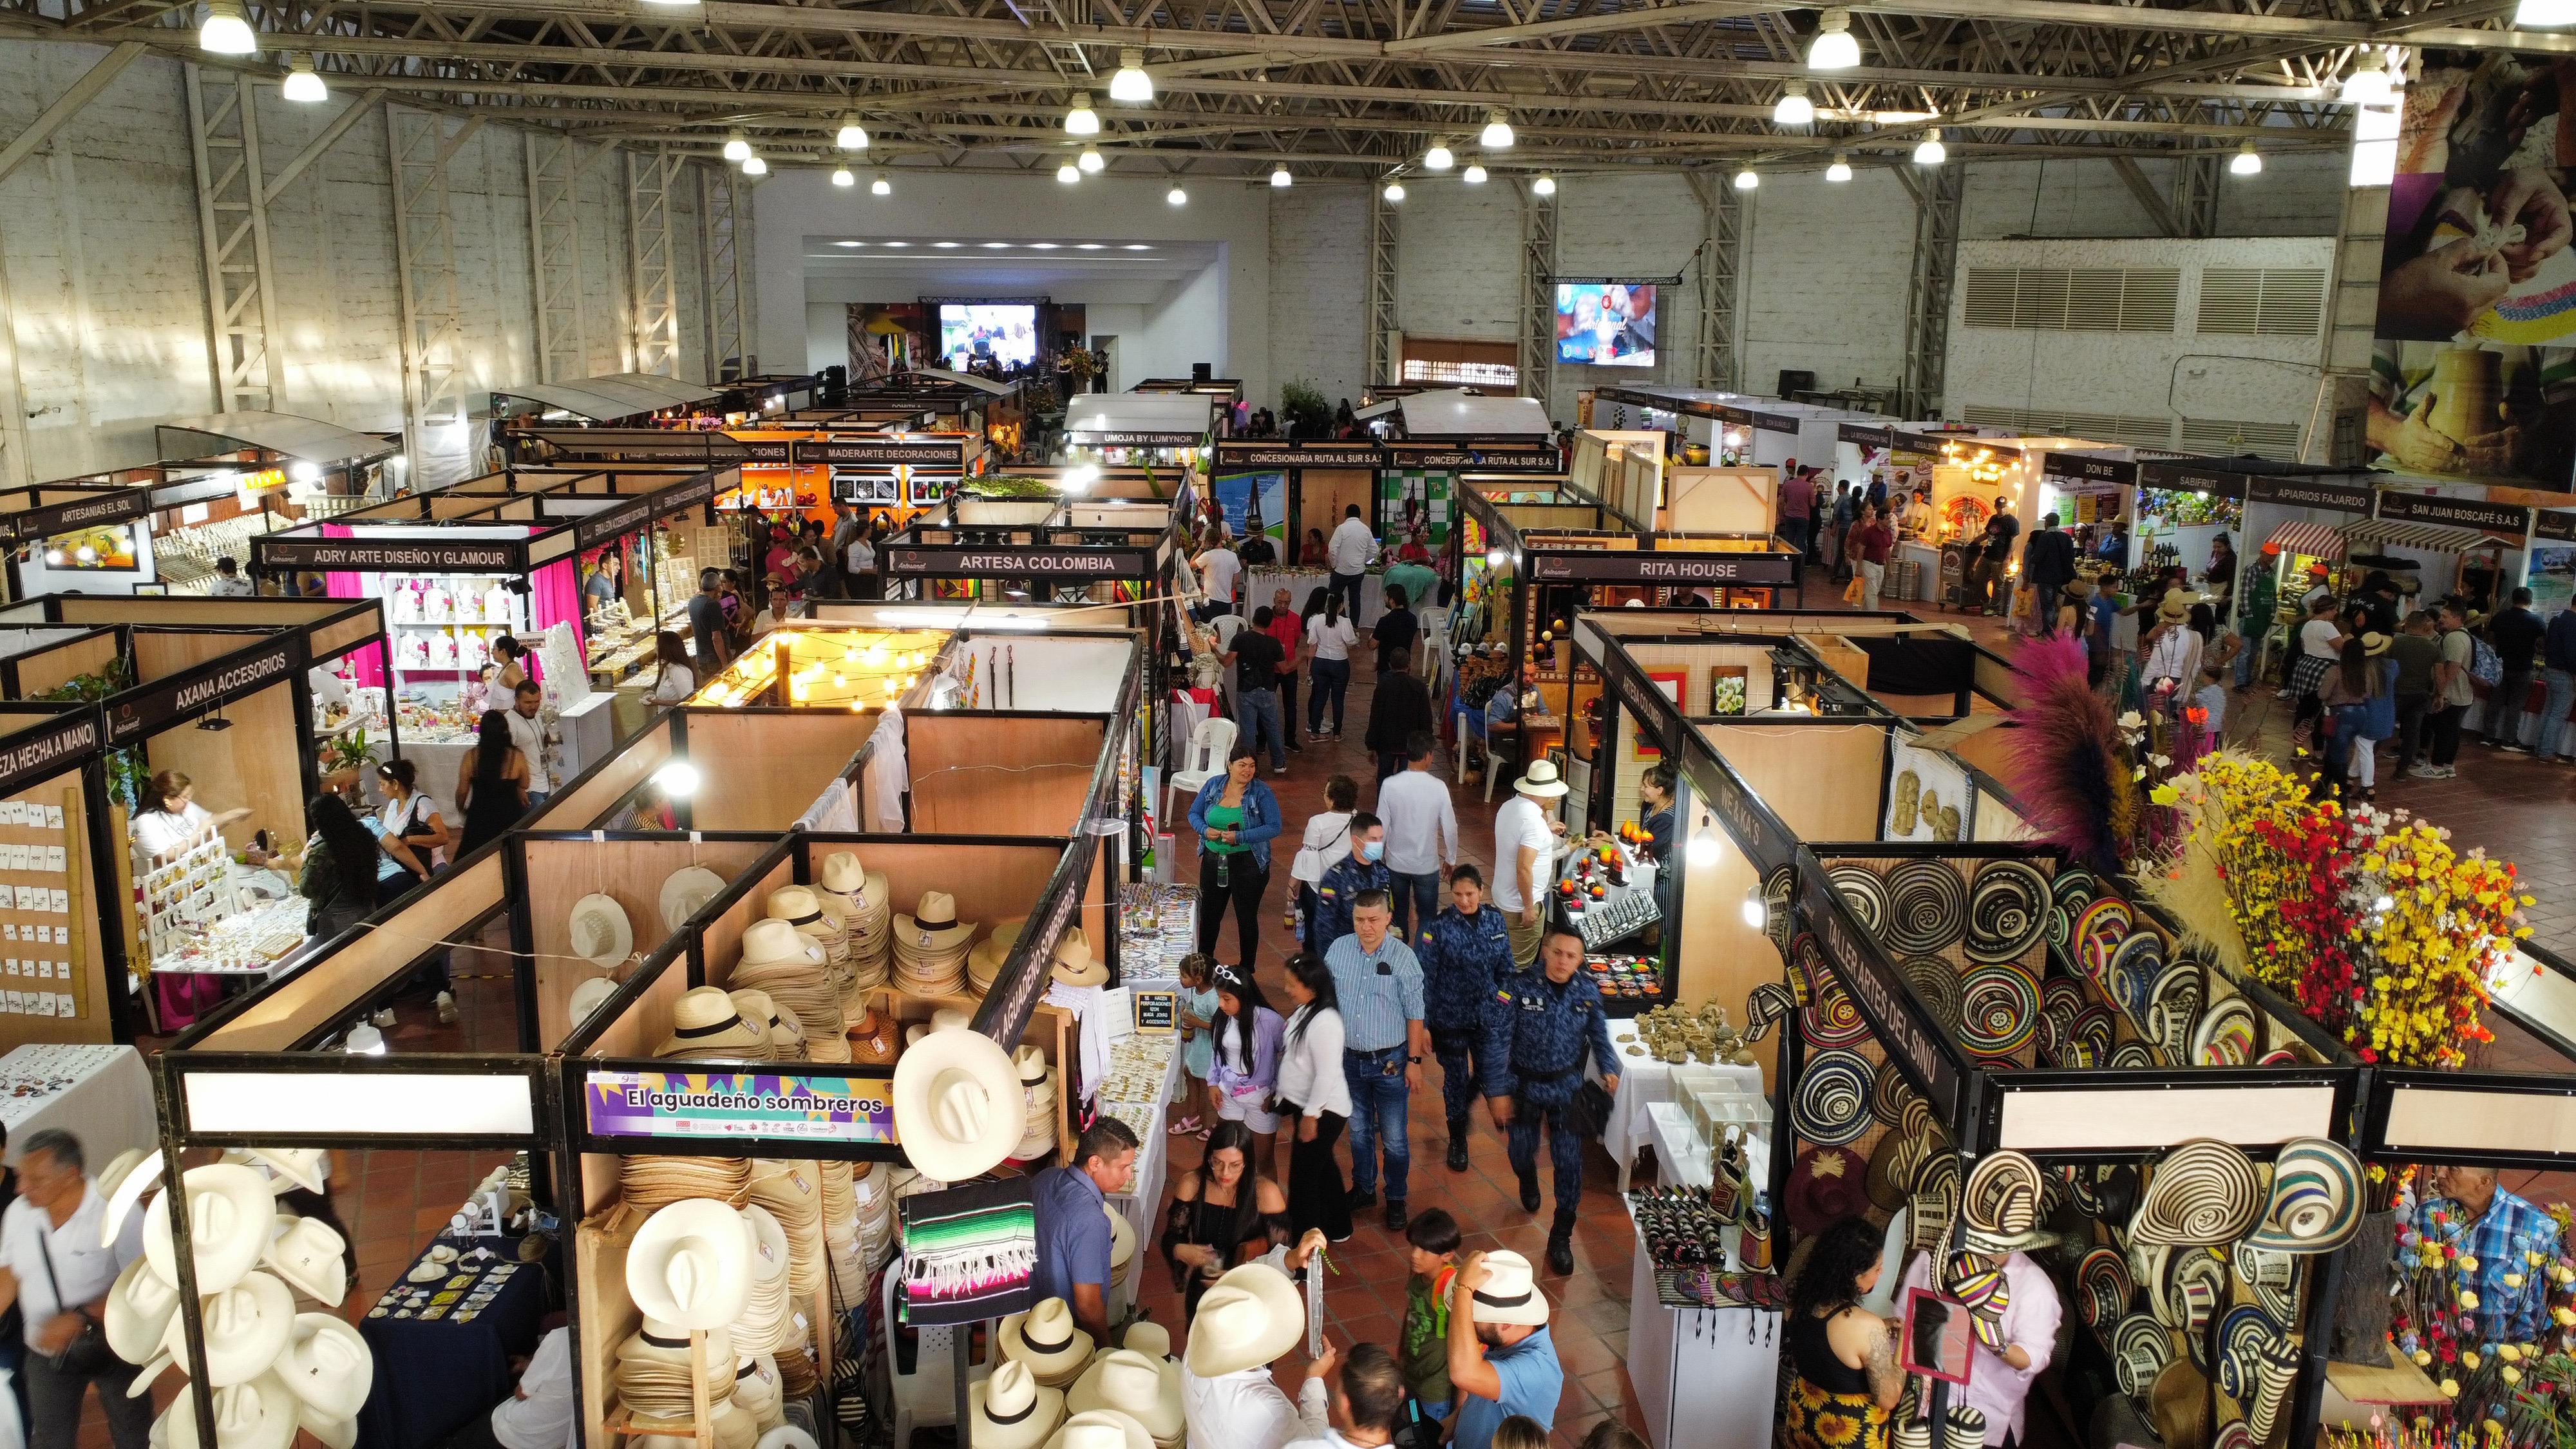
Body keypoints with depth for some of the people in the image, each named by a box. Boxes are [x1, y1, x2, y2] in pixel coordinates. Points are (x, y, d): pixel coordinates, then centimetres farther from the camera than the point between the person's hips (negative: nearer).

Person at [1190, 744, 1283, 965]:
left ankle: (1246, 971, 25)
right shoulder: (1213, 786, 0)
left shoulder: (1262, 793, -12)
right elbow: (1194, 813, 8)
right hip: (1213, 861, 4)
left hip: (1249, 864, -4)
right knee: (1209, 915, 17)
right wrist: (1205, 830, -13)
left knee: (1247, 918, 9)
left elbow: (1274, 827, -16)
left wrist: (1240, 837, -25)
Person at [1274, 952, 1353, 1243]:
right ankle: (1336, 1229, 41)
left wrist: (1310, 1116, -20)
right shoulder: (1303, 1011, 2)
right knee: (1322, 1167, 23)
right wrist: (1285, 1101, 18)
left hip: (1323, 1112, -10)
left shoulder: (1324, 1022, -28)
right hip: (1305, 1106, 10)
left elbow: (1327, 1075, -26)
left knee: (1304, 1176, 2)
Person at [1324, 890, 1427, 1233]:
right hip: (1350, 1059, 3)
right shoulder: (1338, 950, -5)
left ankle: (1396, 1199, 26)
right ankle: (1363, 1189, 39)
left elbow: (1414, 1013, -8)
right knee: (1359, 1131, 19)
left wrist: (1414, 1061, -7)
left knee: (1394, 1138, 7)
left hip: (1390, 1062, -3)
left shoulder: (1403, 957, -14)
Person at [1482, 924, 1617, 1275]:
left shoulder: (1587, 991, -10)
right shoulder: (1517, 987, -20)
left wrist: (1608, 1068, -8)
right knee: (1521, 1153, 18)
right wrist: (1498, 1091, -17)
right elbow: (1496, 1040, -17)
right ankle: (1529, 1182, 56)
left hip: (1567, 1087, 1)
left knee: (1569, 1162, -1)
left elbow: (1598, 1033, 7)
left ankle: (1561, 1238, 16)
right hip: (1523, 1085, -1)